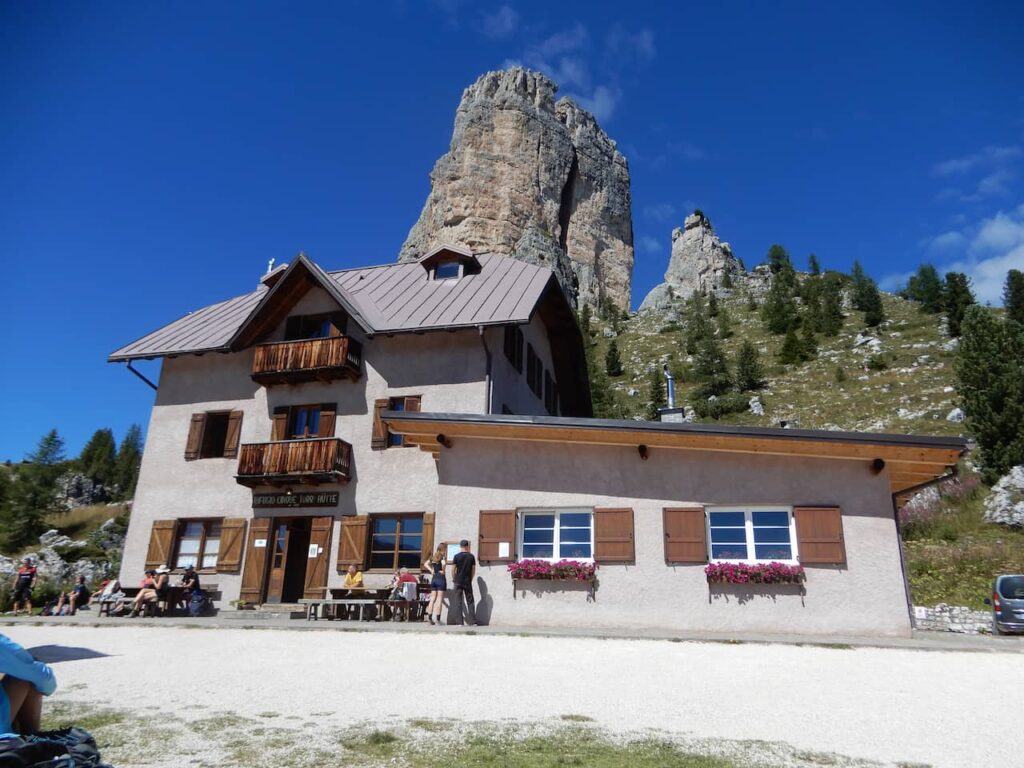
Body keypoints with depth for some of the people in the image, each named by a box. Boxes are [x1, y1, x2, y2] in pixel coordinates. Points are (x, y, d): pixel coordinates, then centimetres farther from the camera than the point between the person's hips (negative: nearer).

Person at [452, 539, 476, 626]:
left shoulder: (456, 556, -5)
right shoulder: (471, 556, 1)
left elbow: (453, 570, -3)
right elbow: (473, 570, 4)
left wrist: (454, 579, 12)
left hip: (458, 582, -1)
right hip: (468, 582, 1)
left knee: (459, 602, 4)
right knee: (470, 601, 7)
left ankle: (460, 622, 2)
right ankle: (473, 621, 2)